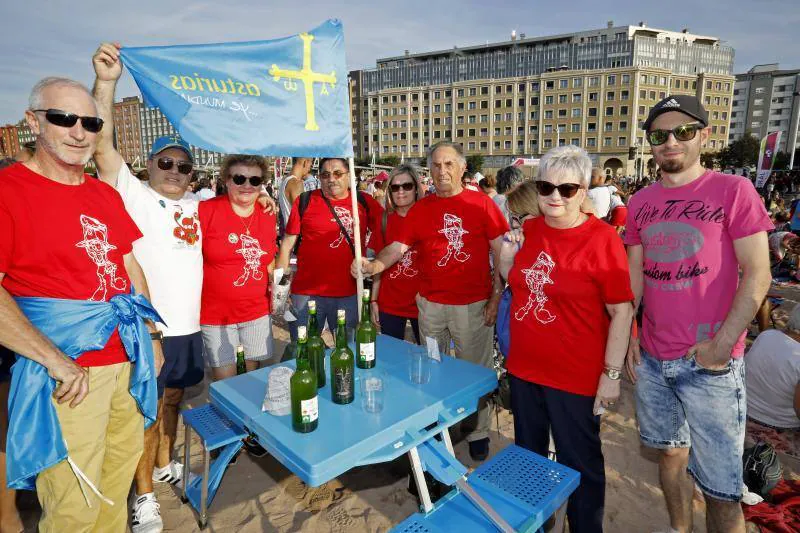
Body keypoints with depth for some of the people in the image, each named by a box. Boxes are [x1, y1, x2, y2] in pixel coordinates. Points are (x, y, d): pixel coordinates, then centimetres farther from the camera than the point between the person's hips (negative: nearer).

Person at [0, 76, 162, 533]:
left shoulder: (106, 195, 11)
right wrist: (56, 360, -20)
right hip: (71, 371, -6)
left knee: (121, 473, 19)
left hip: (128, 359, 6)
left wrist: (151, 337, 13)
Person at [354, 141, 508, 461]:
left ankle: (477, 432, 29)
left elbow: (501, 252, -3)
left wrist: (497, 296, -8)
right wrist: (372, 266, -20)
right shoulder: (420, 209, 5)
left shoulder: (481, 204, -3)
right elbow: (399, 247, -1)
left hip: (474, 304, -2)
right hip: (431, 305, 3)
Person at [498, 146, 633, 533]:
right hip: (524, 368, 6)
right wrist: (507, 255, -5)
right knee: (527, 454, 24)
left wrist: (611, 373, -14)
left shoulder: (602, 239, -15)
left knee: (579, 463, 14)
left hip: (576, 376, -5)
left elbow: (622, 312, -14)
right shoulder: (528, 229, 1)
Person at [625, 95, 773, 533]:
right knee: (671, 452, 20)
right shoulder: (640, 202, 7)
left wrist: (722, 344, -15)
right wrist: (627, 334, 4)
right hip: (652, 359, 4)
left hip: (711, 363, -4)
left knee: (720, 488, 2)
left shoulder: (733, 190, -5)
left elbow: (757, 275, -8)